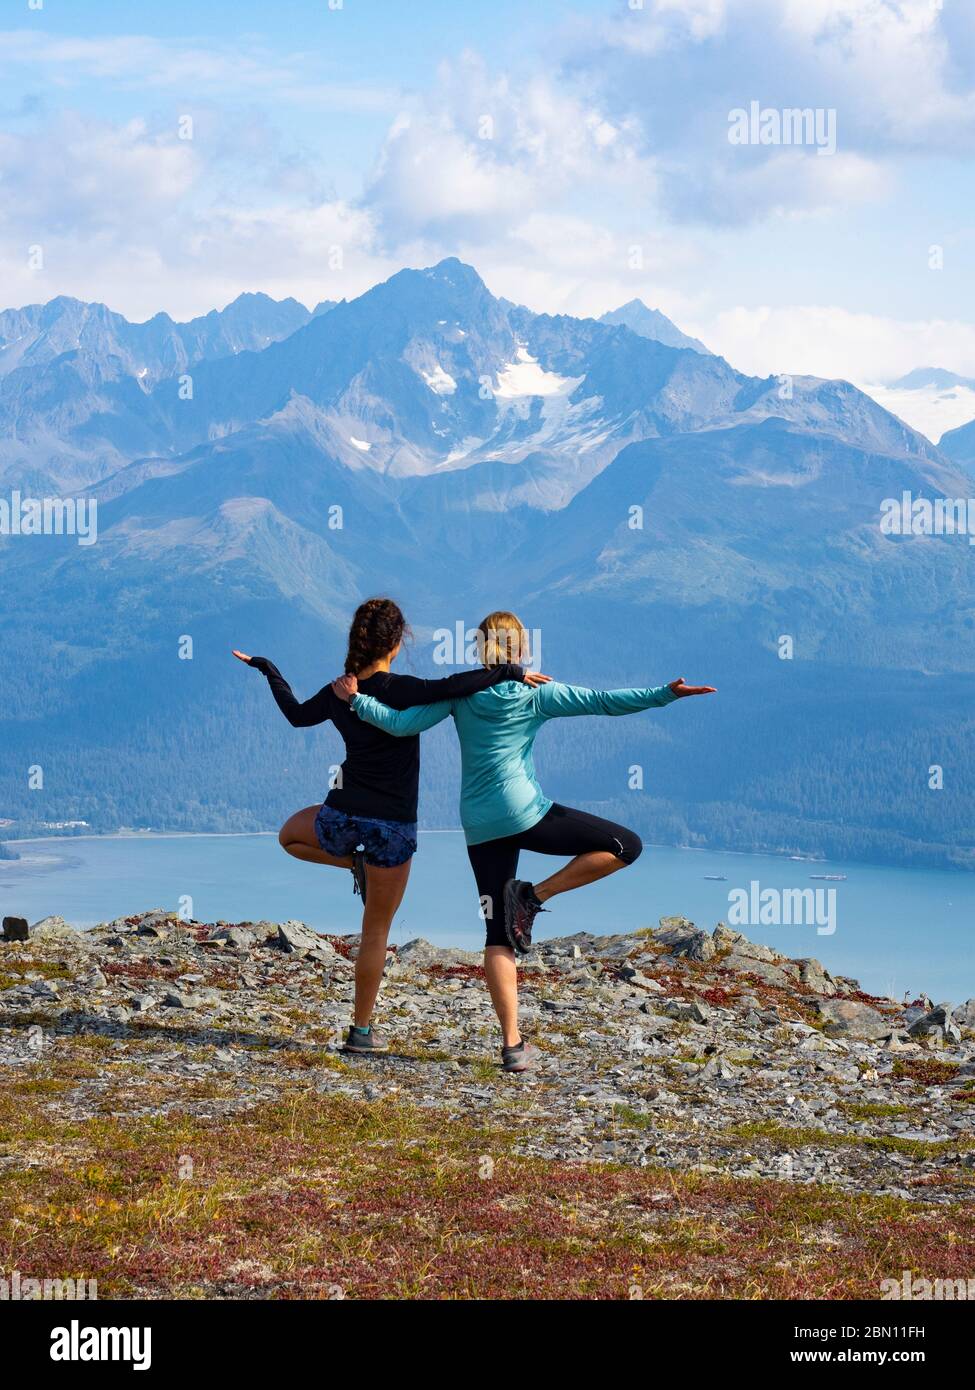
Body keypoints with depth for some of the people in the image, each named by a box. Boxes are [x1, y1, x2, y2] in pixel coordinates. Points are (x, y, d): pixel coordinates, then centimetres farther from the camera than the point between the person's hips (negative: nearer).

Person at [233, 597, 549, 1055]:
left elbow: (297, 714, 20)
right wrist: (511, 671, -24)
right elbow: (452, 687, -32)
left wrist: (268, 670, 34)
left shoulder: (339, 693, 1)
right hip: (392, 827, -3)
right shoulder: (398, 690, -16)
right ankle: (362, 1031, 13)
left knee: (291, 835, 37)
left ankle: (355, 863, 19)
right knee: (376, 931, 9)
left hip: (341, 818, 3)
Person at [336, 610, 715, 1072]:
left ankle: (512, 1043, 0)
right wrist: (665, 694, -6)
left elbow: (400, 724, -3)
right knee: (625, 846, 4)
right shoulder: (538, 694, -1)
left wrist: (355, 698, 8)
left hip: (480, 828, 4)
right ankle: (533, 896, -2)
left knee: (498, 935, 7)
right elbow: (602, 701, -7)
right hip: (525, 813, -4)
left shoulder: (461, 693, 4)